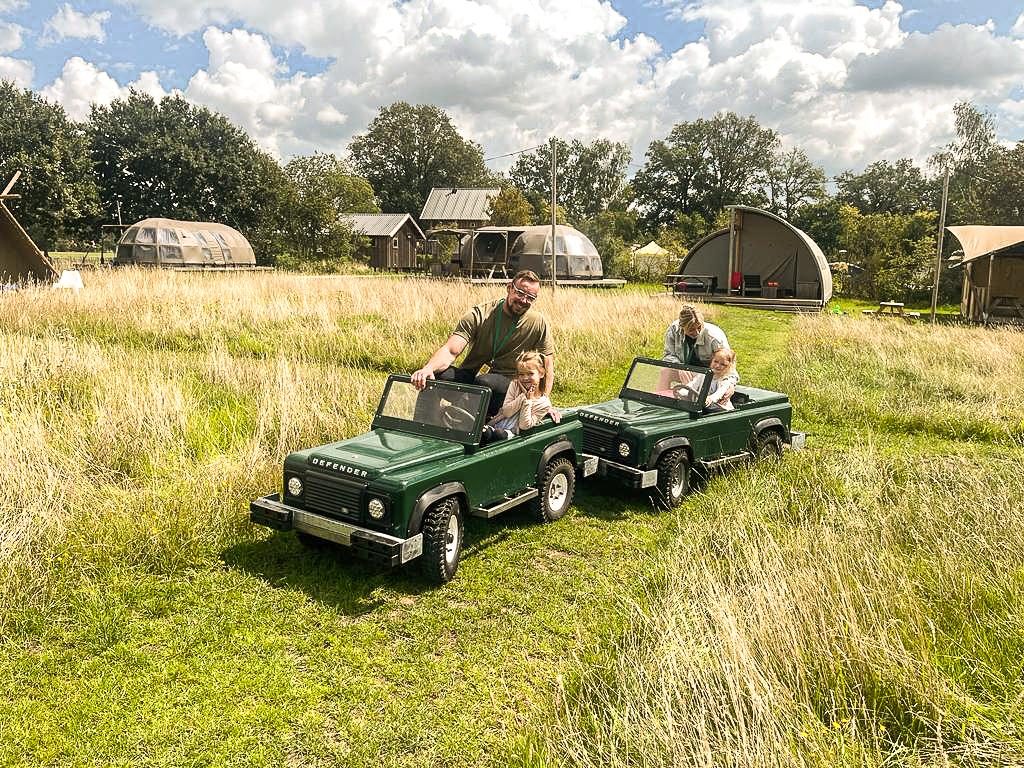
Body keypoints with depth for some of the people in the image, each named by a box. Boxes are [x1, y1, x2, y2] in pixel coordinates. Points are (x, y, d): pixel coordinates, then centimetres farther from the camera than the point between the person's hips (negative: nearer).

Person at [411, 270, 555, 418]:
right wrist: (428, 368, -40)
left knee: (485, 382, -37)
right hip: (471, 375, 1)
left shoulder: (538, 323, -4)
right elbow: (450, 351, -19)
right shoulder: (479, 315, -8)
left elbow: (547, 366, 4)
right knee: (438, 375, -30)